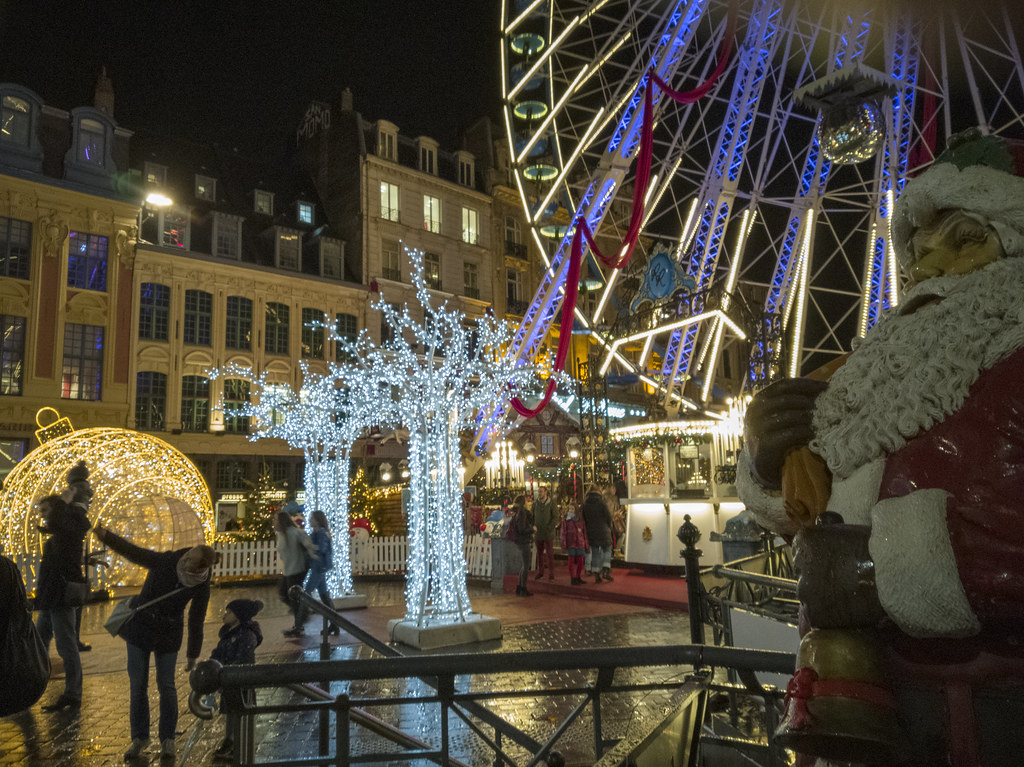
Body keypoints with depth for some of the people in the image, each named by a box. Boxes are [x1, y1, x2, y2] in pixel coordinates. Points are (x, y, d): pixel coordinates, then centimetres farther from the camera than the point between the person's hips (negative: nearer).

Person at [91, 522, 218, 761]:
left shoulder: (201, 588, -18)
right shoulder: (165, 561, -23)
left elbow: (196, 622, -7)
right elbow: (132, 551, -27)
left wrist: (192, 654, 2)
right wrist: (106, 535, -44)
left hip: (168, 634, 0)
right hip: (140, 625, 1)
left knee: (166, 684, 1)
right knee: (137, 683, 4)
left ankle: (167, 739, 19)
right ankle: (140, 737, 22)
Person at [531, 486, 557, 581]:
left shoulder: (551, 503, -6)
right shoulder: (535, 503, 5)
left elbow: (556, 517, -7)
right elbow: (531, 516, 12)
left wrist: (550, 528, -17)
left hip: (548, 533, -3)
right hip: (538, 533, 3)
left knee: (549, 554, -1)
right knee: (539, 553, 10)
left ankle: (551, 574, 6)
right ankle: (540, 572, 20)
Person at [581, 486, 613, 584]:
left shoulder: (585, 505, 2)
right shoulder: (602, 503, -8)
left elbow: (583, 519, 3)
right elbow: (608, 516, -9)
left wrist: (588, 529, 13)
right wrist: (609, 527, 6)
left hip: (591, 532, 3)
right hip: (603, 530, -3)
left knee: (595, 553, 9)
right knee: (607, 550, 11)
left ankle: (596, 575, 7)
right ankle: (605, 571, -4)